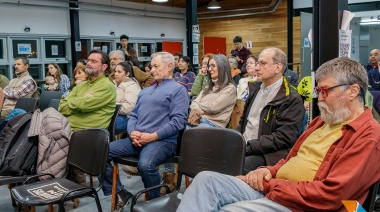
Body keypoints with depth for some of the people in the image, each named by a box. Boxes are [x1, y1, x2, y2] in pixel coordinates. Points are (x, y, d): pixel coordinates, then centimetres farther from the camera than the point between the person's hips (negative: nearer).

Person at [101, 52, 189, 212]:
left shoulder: (178, 89, 1)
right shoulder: (145, 91, 26)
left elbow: (178, 121, -11)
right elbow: (133, 115, 21)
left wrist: (152, 136, -17)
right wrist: (132, 132, -2)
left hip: (162, 140, -7)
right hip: (137, 139, 8)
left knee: (145, 164, -37)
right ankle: (120, 193, 2)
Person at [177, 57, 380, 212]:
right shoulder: (322, 120, 19)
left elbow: (330, 194, -20)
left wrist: (269, 185, -14)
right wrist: (269, 172, 2)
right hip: (271, 189, 9)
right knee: (206, 179, -10)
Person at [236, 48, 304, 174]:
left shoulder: (292, 100, -8)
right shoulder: (255, 88, 15)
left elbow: (284, 138, -15)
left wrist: (249, 147, -18)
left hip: (268, 154, -6)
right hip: (242, 147, 7)